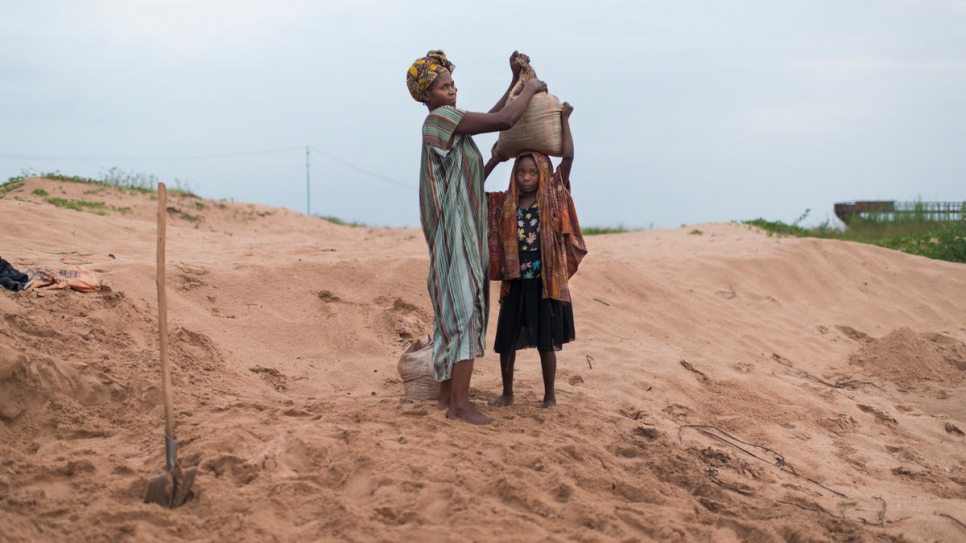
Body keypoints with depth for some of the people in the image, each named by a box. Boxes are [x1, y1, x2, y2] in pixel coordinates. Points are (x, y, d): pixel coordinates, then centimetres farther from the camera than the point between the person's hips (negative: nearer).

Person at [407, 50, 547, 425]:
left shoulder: (448, 122, 15)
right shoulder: (442, 118, -14)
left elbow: (491, 118, 27)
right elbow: (505, 121, -18)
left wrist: (515, 83, 20)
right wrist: (531, 89, -3)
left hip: (463, 232, 10)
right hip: (455, 232, -10)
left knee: (452, 312, 12)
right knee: (465, 310, -11)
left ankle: (448, 395, 18)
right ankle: (460, 404, -11)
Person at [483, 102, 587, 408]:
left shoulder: (553, 198, -2)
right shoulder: (505, 204, 5)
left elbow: (568, 158, -9)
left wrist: (564, 120, -6)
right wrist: (495, 159, 8)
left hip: (546, 282, -3)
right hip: (515, 282, 3)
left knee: (546, 340, 5)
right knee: (506, 339, 9)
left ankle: (550, 395, 17)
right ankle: (507, 392, 25)